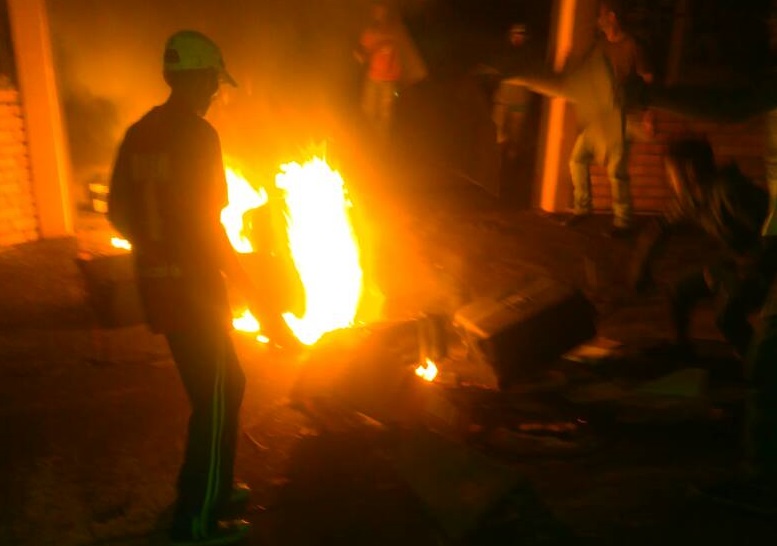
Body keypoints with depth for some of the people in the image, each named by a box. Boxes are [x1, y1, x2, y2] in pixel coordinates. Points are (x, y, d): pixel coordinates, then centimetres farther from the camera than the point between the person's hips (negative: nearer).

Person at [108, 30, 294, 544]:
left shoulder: (139, 133, 8)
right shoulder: (197, 134, -16)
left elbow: (118, 211, 12)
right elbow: (207, 225, -21)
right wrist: (252, 292, -14)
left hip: (156, 283, 8)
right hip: (193, 286, -8)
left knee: (222, 383, 22)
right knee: (217, 397, 6)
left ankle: (210, 487, 36)